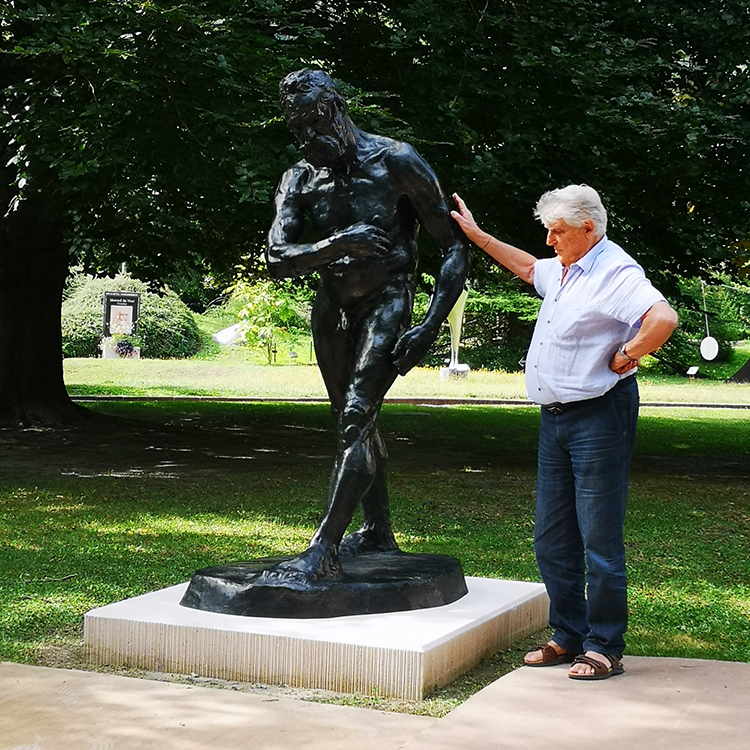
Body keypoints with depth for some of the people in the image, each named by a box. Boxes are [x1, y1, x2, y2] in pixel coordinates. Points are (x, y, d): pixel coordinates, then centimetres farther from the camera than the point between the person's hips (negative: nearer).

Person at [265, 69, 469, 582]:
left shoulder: (397, 162, -12)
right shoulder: (300, 180, 2)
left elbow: (455, 246, -10)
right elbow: (278, 259, -10)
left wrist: (430, 327, -20)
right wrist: (337, 244, -31)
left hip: (387, 304, -7)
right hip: (332, 308, 7)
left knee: (358, 415, -20)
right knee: (354, 419, 15)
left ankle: (324, 550, -24)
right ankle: (378, 532, 31)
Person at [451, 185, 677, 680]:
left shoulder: (615, 272, -14)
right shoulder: (563, 270, 15)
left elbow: (663, 319, -31)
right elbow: (528, 268, 38)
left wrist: (624, 358, -18)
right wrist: (476, 235, 39)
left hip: (599, 418, -10)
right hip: (556, 417, 10)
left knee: (599, 540, -4)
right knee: (552, 540, 12)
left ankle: (605, 648, 5)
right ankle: (569, 636, 23)